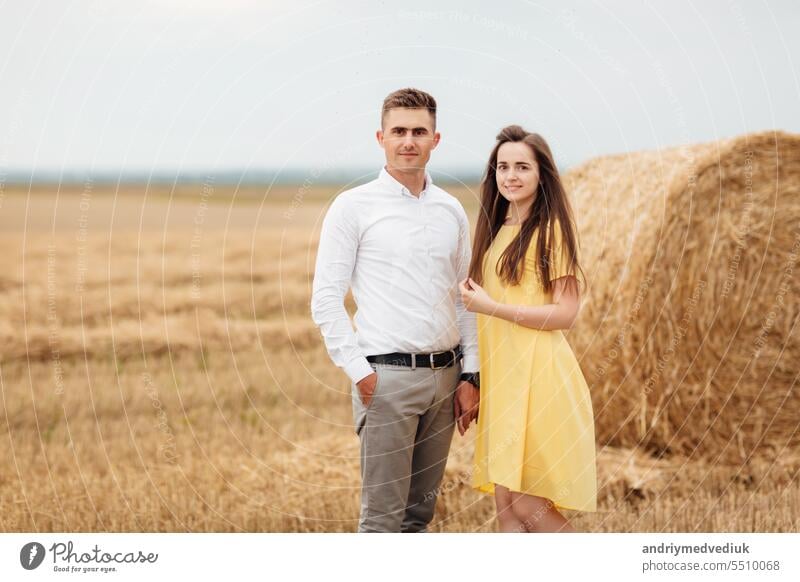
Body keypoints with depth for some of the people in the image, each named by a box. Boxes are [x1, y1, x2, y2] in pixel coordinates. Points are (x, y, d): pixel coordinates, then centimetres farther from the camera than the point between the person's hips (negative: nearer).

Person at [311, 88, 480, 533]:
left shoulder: (452, 211, 12)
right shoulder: (353, 207, -3)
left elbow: (464, 298, 14)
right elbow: (325, 301, -5)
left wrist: (469, 375, 7)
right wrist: (360, 374, -11)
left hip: (445, 375, 5)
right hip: (386, 377, -5)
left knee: (421, 510, 12)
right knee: (383, 514, -3)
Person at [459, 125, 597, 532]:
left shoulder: (551, 229, -7)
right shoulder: (495, 229, 15)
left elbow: (565, 314, -13)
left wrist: (489, 306, -13)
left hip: (537, 376, -8)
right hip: (499, 375, 8)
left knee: (525, 504, -7)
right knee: (505, 507, 6)